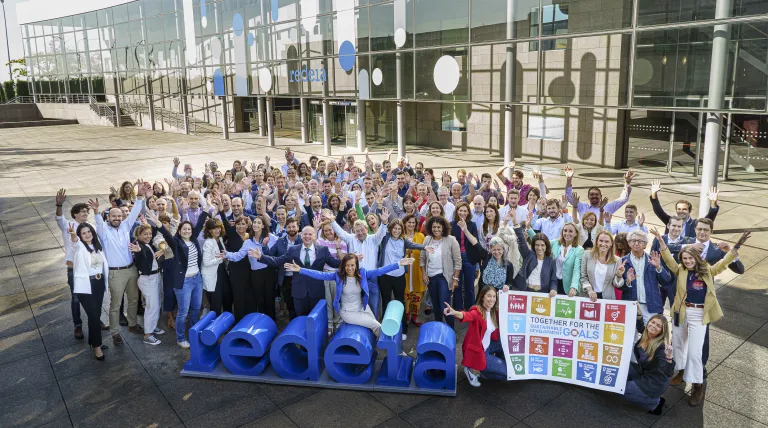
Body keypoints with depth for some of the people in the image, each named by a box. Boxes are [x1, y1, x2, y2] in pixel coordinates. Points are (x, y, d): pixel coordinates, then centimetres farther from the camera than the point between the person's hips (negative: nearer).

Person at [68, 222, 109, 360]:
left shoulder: (97, 246, 11)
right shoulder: (79, 246, -7)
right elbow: (75, 241, -32)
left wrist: (106, 278, 14)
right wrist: (73, 235, -54)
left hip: (99, 283, 6)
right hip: (85, 285, -6)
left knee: (96, 314, 13)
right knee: (94, 316, -8)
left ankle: (93, 341, 29)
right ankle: (96, 346, 3)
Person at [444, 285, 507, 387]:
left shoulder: (495, 312, 0)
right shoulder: (477, 311, -23)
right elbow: (467, 316, -45)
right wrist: (454, 312, -68)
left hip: (488, 347, 8)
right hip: (476, 351, -8)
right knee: (507, 372, -10)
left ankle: (496, 363, 15)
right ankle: (475, 370, 3)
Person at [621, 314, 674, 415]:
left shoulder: (661, 346, -29)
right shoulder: (644, 337, -8)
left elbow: (668, 373, -34)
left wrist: (669, 357, -52)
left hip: (655, 383, -8)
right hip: (644, 374, 8)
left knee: (621, 390, -5)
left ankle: (654, 402, 7)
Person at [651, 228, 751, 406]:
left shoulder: (707, 271, -1)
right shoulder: (680, 270, 1)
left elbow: (724, 262, -9)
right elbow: (668, 259, -9)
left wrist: (737, 246, -22)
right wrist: (661, 241, -21)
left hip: (699, 315, -3)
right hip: (681, 312, 3)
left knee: (695, 351, -4)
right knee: (677, 344, 18)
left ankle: (698, 385, 9)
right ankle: (680, 370, 42)